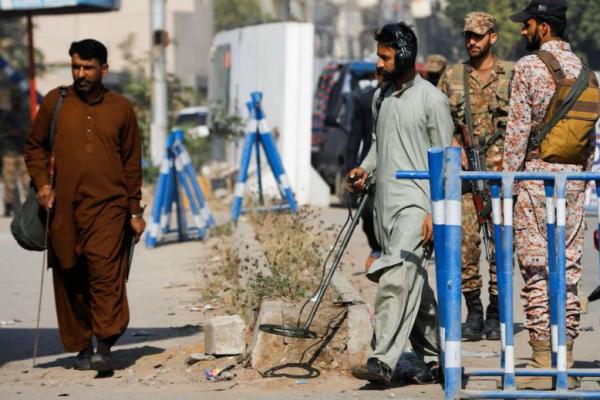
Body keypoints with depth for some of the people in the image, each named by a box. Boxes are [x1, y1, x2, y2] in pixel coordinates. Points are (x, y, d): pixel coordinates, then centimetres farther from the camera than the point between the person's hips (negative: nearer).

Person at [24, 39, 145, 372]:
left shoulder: (121, 108, 9)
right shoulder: (55, 103, 9)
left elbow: (132, 162, 14)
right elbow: (34, 146, 16)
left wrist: (135, 211, 11)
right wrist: (41, 183, -1)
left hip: (108, 206, -2)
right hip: (63, 207, 2)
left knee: (106, 270, -17)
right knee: (70, 279, 4)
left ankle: (105, 346, -18)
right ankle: (81, 347, 15)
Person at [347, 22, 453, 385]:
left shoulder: (432, 100, -7)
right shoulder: (382, 97, 14)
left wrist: (434, 212, -14)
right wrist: (365, 168, 6)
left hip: (414, 203, -8)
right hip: (385, 204, 8)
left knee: (397, 279, -19)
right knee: (415, 285, 12)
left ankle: (383, 361, -24)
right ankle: (436, 358, 19)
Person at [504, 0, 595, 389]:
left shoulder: (528, 67, -8)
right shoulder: (582, 69, 9)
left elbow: (518, 130, -11)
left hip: (536, 175, -5)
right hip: (573, 177, 5)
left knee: (536, 273, -2)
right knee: (569, 272, 7)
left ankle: (542, 365, -4)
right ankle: (565, 364, 8)